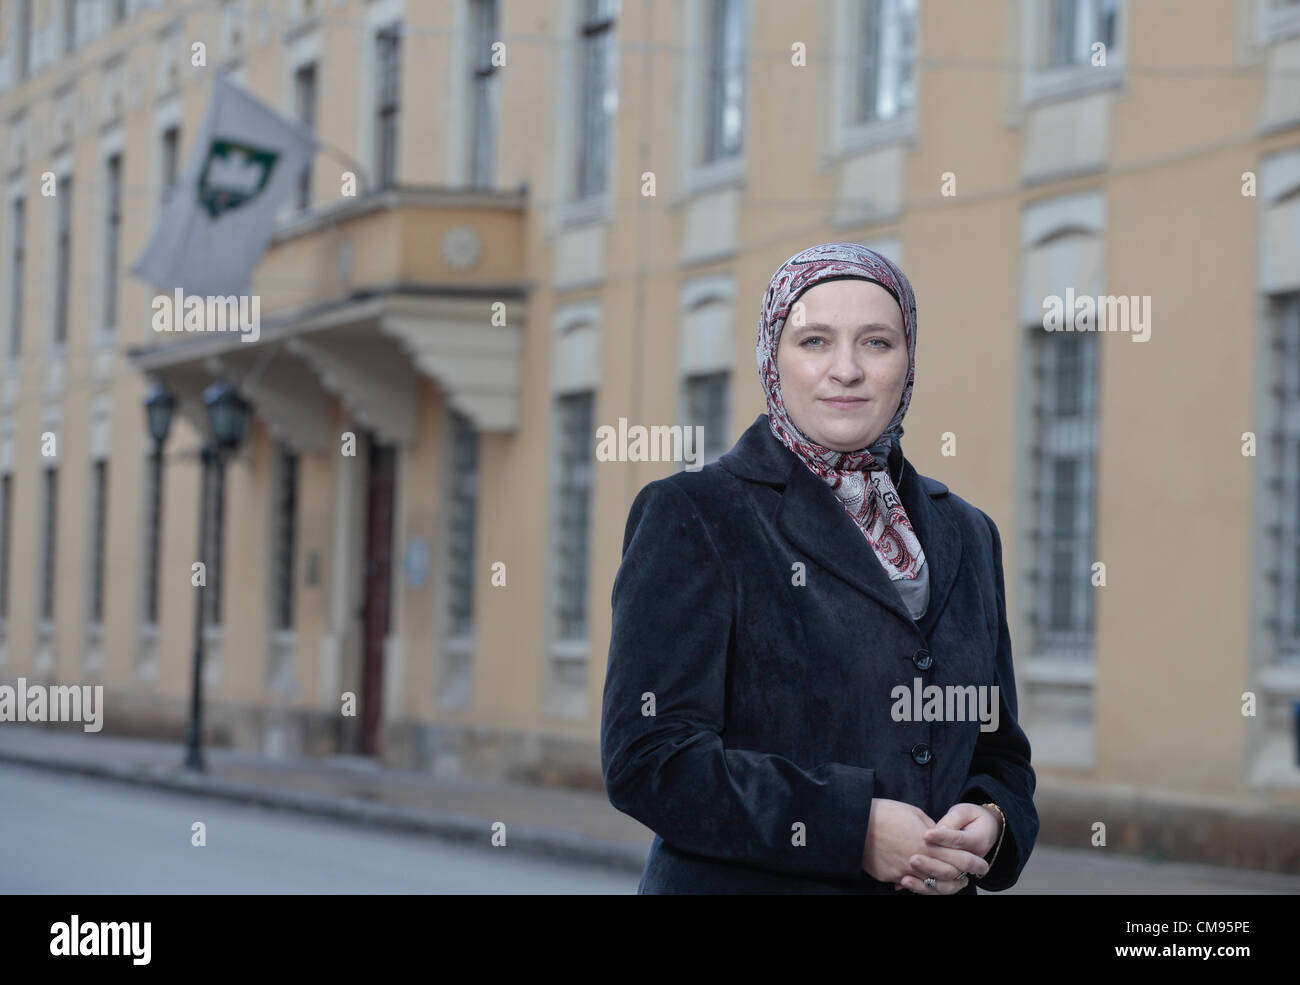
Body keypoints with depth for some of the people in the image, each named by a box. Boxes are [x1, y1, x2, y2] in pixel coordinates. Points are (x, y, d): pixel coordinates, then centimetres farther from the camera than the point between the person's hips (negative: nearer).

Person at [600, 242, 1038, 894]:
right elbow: (648, 759, -15)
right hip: (742, 884, -5)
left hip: (933, 889, 5)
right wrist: (854, 828, -20)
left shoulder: (965, 536, 10)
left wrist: (991, 823, -7)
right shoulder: (692, 517, -6)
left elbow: (998, 751, 15)